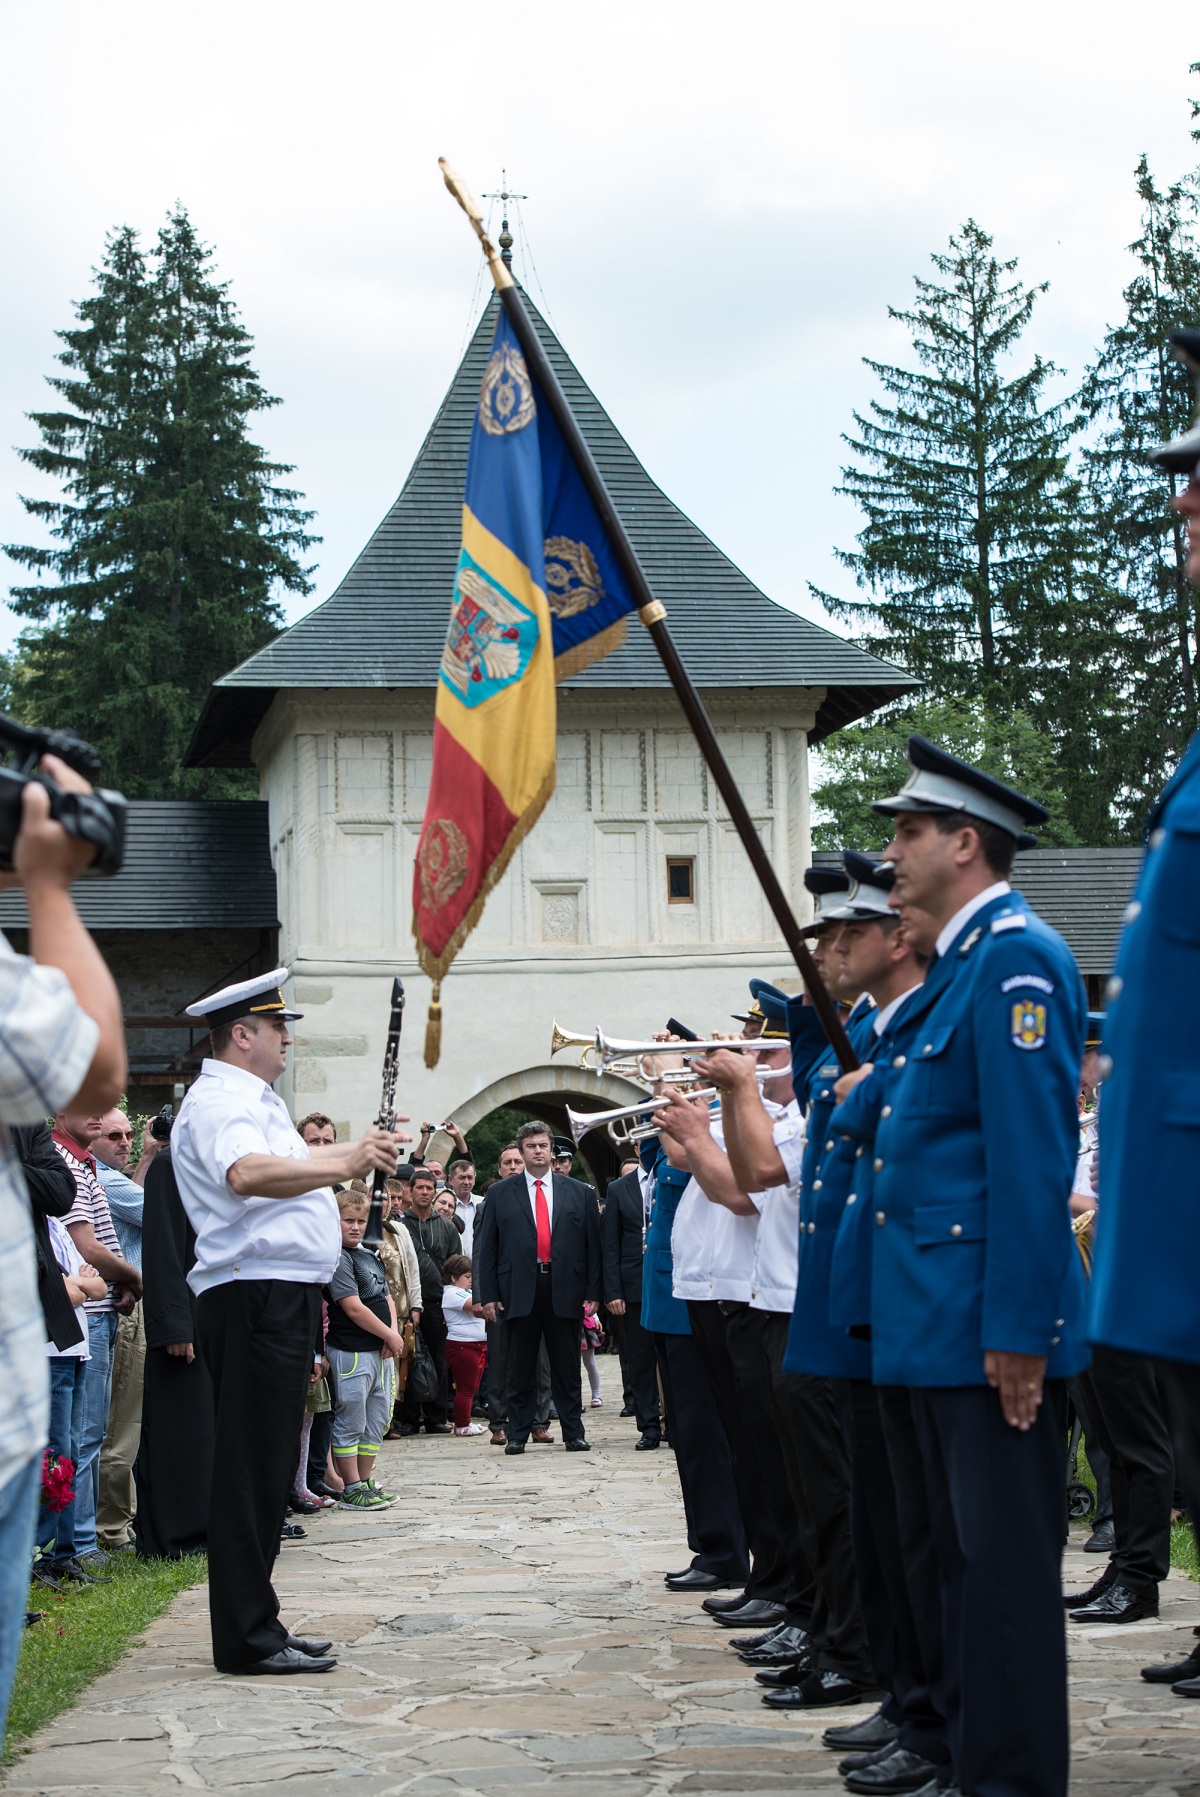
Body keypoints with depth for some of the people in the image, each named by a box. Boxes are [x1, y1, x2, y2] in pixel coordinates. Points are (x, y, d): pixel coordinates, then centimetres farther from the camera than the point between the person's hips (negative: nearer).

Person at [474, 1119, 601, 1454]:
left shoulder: (580, 1193, 8)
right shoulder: (500, 1194, 7)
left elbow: (593, 1246, 6)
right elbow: (486, 1248, 5)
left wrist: (593, 1293, -1)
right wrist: (488, 1295, -3)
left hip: (565, 1291, 0)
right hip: (520, 1292, 0)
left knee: (567, 1367, 6)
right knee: (520, 1368, 4)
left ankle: (573, 1433, 12)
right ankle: (517, 1434, 10)